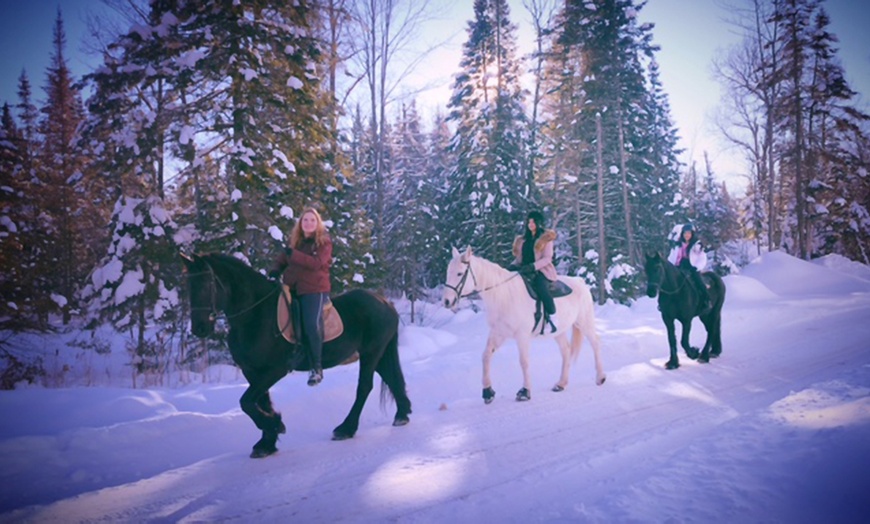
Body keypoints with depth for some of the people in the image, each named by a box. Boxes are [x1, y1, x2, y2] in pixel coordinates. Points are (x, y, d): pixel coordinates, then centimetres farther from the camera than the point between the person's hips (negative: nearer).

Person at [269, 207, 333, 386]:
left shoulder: (324, 242, -2)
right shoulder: (295, 241, 16)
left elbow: (316, 263, -17)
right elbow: (282, 259, 17)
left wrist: (293, 254, -23)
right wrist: (275, 271, -5)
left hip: (314, 289, -7)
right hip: (292, 289, 7)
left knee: (312, 324, -22)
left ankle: (317, 367, -10)